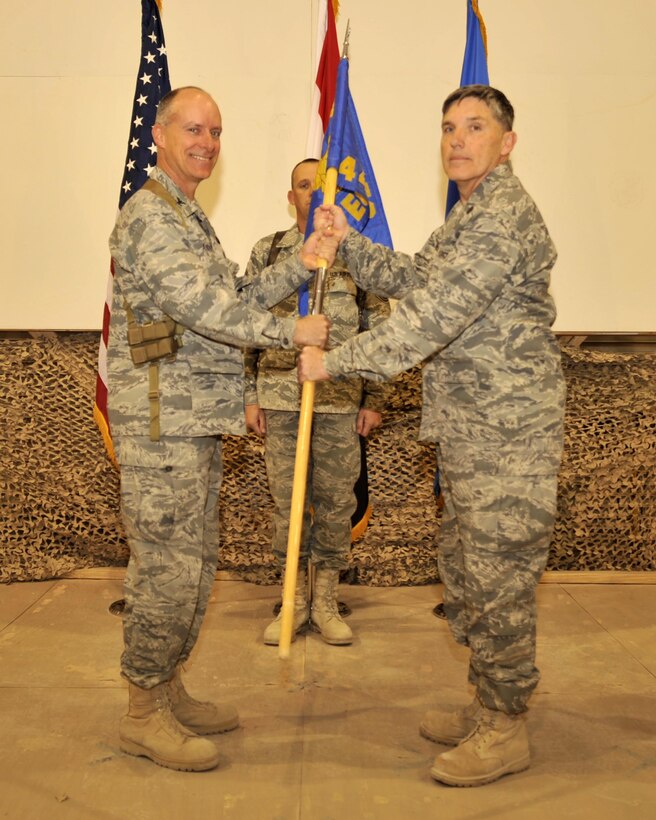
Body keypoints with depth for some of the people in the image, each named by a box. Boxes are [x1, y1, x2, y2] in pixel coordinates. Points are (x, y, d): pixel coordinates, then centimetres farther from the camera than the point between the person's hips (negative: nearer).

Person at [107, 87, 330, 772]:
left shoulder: (190, 219, 23)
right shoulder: (149, 214, -10)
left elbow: (233, 300, 17)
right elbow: (202, 305, -20)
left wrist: (298, 267, 8)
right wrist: (292, 332, -16)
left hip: (195, 421, 10)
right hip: (159, 422, -10)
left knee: (192, 563, 14)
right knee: (167, 566, -5)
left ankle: (168, 692, 27)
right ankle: (144, 713, 10)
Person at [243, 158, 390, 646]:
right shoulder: (267, 252, 8)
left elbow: (378, 331, 5)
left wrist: (374, 400, 1)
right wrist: (250, 397, 2)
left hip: (341, 401, 0)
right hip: (280, 399, 1)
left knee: (336, 502, 6)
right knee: (287, 501, 7)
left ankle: (326, 601, 20)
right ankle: (294, 600, 21)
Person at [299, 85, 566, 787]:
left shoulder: (502, 215, -16)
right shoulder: (471, 215, 19)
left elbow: (430, 318, -23)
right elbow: (413, 280, 22)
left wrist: (334, 363, -17)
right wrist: (348, 243, 9)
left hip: (507, 436, -10)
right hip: (468, 433, 11)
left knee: (498, 580, -1)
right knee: (464, 576, 17)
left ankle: (505, 731, 16)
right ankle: (486, 708, 32)